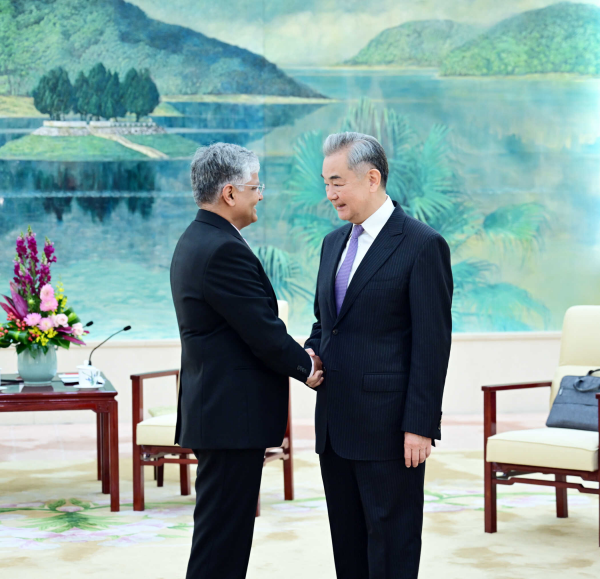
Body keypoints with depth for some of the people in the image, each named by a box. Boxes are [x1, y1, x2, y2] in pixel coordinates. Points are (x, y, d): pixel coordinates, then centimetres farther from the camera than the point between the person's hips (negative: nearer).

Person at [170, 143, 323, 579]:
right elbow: (263, 331, -19)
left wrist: (297, 357, 6)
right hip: (233, 416, -11)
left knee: (223, 532, 16)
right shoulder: (224, 249, -19)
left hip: (214, 408, 11)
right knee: (222, 540, -5)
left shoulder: (196, 241, 14)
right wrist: (306, 367, -1)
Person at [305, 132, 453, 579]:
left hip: (388, 425, -8)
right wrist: (312, 351, 1)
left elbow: (432, 344, -13)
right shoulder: (334, 243, 14)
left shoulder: (422, 245, -10)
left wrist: (420, 425, -16)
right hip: (336, 423, 8)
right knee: (347, 542, 14)